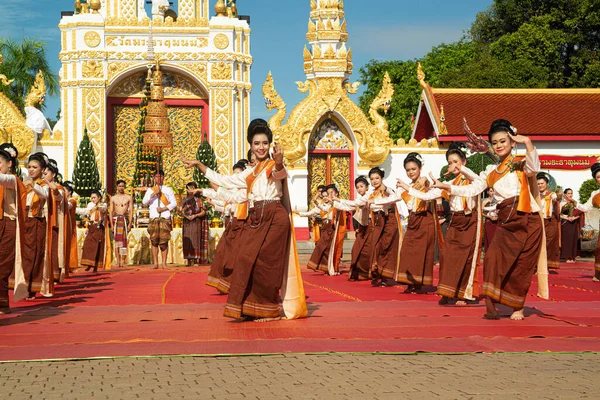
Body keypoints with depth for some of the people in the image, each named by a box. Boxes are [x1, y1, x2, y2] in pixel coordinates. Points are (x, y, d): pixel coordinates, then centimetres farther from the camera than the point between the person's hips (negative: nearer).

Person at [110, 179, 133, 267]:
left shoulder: (129, 198, 6)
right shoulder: (113, 198, 10)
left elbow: (131, 211, 2)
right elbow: (111, 212, 7)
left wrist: (130, 223, -7)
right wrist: (112, 224, -2)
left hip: (125, 219, -1)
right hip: (116, 219, 1)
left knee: (124, 239, -3)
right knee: (117, 239, -7)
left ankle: (123, 260, 0)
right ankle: (118, 260, -9)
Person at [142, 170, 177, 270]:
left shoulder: (168, 189, 12)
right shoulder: (150, 190, 16)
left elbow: (174, 203, 5)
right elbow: (144, 202, 4)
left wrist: (164, 208, -8)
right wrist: (153, 194, -7)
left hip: (165, 218, -1)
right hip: (154, 218, 1)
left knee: (164, 241, -6)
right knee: (154, 241, -4)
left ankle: (164, 263, -5)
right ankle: (155, 263, -3)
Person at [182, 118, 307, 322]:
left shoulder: (274, 166, 0)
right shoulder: (250, 173, 20)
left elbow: (279, 173, -26)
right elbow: (223, 180, 27)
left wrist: (279, 162, -50)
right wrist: (198, 164, 23)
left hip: (274, 219, -6)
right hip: (254, 220, 6)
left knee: (265, 264, -7)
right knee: (246, 261, -3)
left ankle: (271, 310, 3)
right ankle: (250, 308, 1)